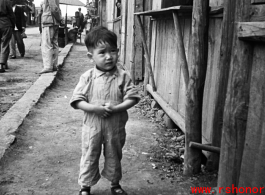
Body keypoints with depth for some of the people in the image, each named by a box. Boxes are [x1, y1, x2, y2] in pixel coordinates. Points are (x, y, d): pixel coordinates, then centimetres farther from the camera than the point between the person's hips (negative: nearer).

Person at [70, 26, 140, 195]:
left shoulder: (123, 76, -9)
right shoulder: (87, 77, -11)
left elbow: (132, 97, -11)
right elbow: (77, 100, -11)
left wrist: (116, 108, -24)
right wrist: (94, 108, -26)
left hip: (116, 126, 1)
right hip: (93, 126, 0)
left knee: (114, 157, 19)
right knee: (89, 157, 15)